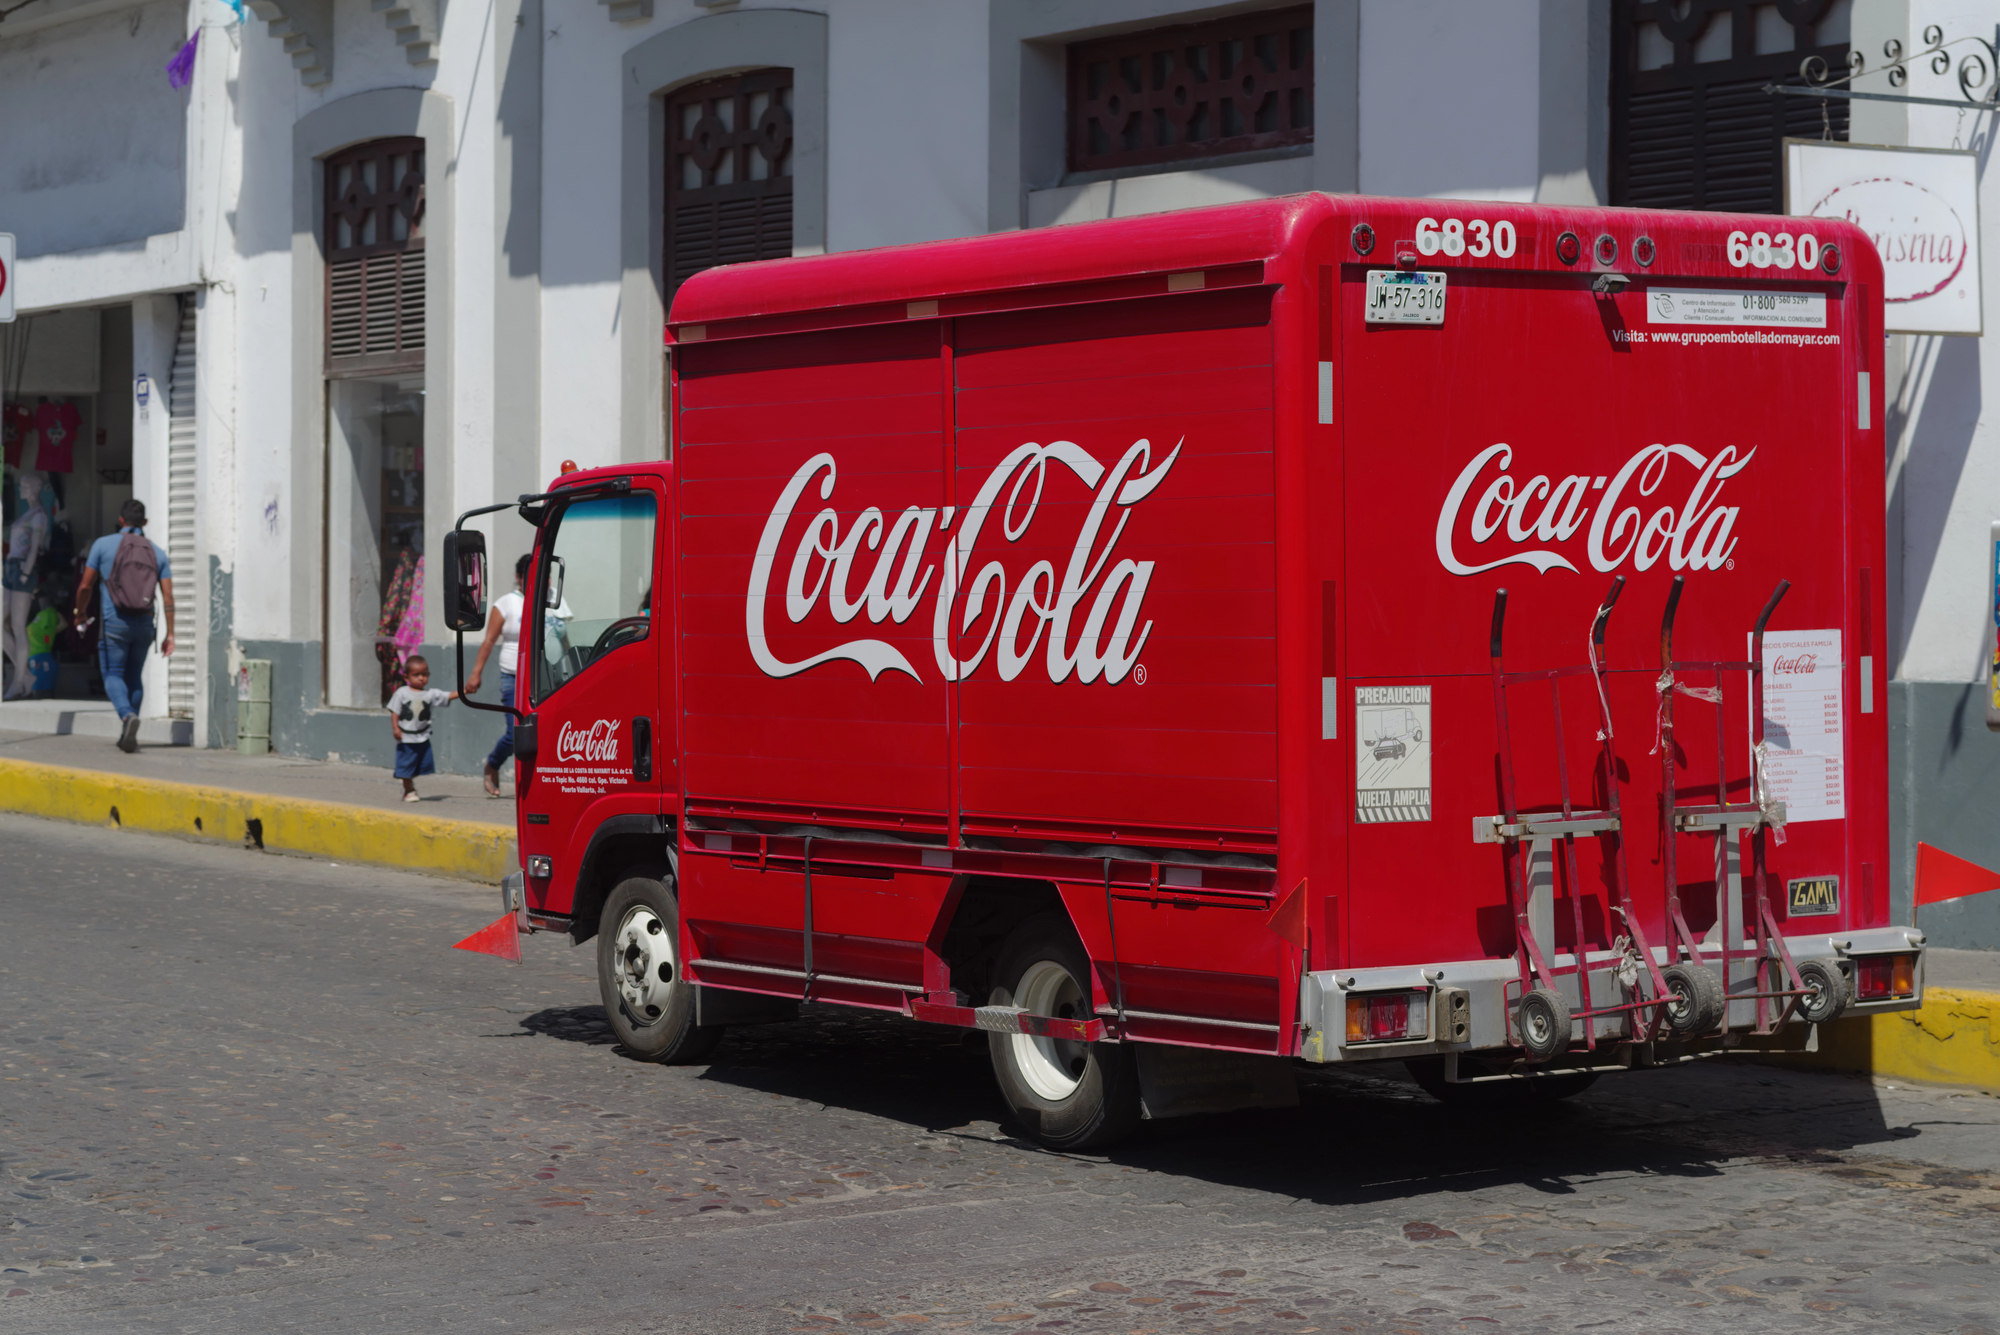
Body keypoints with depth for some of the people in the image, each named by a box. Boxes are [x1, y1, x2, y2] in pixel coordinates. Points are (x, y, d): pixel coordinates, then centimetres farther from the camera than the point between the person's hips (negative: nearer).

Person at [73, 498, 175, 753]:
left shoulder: (104, 544, -1)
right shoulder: (157, 552, 7)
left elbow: (85, 586, 1)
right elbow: (168, 595, 0)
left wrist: (80, 615, 18)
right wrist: (170, 634, 3)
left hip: (114, 621, -3)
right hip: (144, 624, 3)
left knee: (113, 675, 2)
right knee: (134, 678, 15)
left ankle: (127, 715, -27)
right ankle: (129, 736, 13)